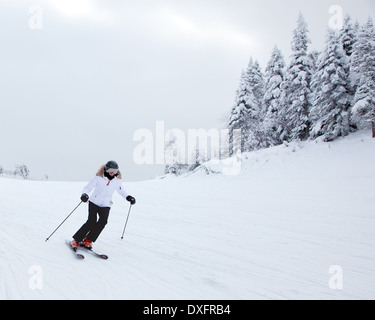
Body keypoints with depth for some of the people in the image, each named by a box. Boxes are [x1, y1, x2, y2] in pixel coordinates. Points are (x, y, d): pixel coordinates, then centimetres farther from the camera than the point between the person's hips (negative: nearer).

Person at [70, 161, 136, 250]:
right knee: (92, 221, -18)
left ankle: (88, 240, -10)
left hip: (106, 205, 3)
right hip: (94, 202, -3)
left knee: (103, 221, -22)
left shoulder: (117, 180, 2)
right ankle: (76, 240, -3)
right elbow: (87, 188, -10)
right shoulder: (99, 178, -8)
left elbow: (121, 190, 18)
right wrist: (85, 194, -31)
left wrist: (128, 197, 3)